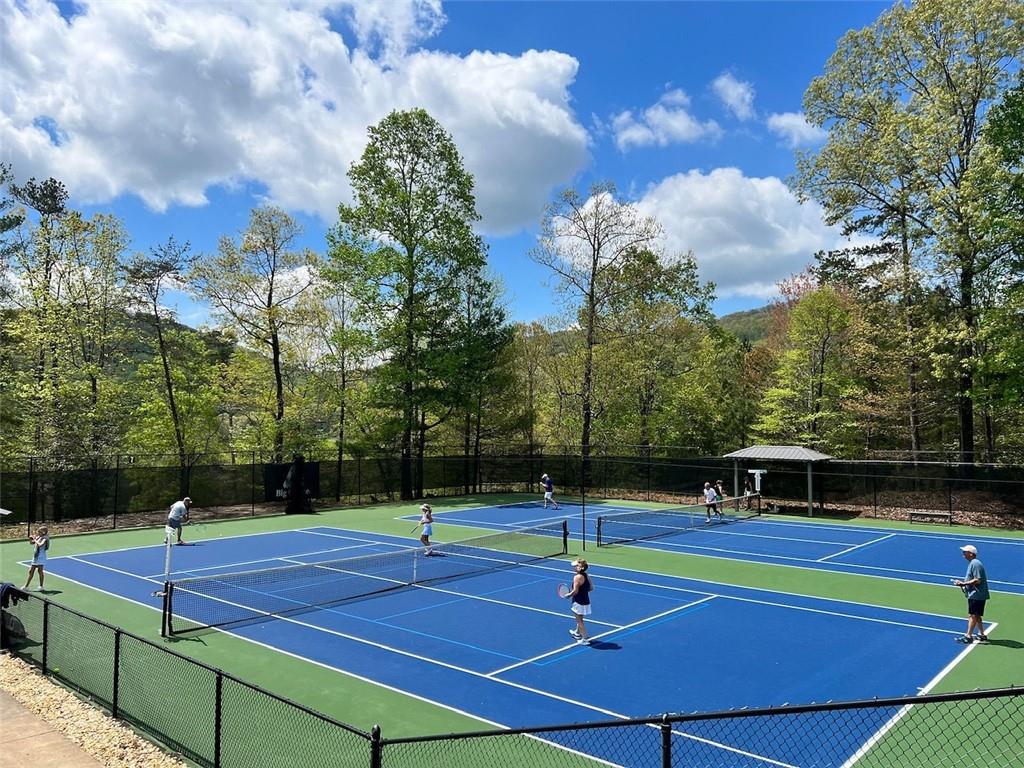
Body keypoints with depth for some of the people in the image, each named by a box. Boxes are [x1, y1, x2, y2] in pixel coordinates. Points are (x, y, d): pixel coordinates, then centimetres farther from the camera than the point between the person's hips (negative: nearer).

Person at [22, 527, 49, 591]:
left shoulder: (44, 539, -12)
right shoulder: (38, 537, 10)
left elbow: (40, 545, -30)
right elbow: (32, 543, 25)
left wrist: (35, 540, -16)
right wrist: (31, 539, 5)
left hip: (41, 557, -8)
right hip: (35, 557, 8)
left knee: (40, 571, -4)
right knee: (31, 571, 12)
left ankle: (41, 586, 4)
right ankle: (26, 586, 21)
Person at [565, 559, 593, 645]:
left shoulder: (577, 577, -22)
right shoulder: (587, 576, 1)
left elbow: (575, 591, -25)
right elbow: (591, 588, 7)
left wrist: (568, 595, -8)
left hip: (579, 602, -8)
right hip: (586, 601, 8)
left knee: (579, 620, 6)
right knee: (579, 619, 28)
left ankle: (585, 639, 9)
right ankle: (577, 632, 47)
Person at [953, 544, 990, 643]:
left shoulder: (975, 564, -17)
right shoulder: (972, 563, 15)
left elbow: (977, 580, -23)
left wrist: (963, 584, -21)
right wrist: (962, 582, 12)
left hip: (976, 595, -11)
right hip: (974, 594, 11)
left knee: (972, 615, -7)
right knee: (976, 616, 17)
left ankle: (968, 636, -6)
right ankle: (982, 635, 25)